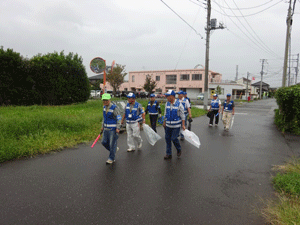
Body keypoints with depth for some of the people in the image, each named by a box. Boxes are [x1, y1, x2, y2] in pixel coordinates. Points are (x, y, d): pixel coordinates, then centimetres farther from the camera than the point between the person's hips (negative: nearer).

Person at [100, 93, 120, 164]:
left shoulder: (114, 108, -14)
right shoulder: (104, 107, 8)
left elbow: (118, 118, -11)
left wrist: (118, 128, -15)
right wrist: (102, 126, 20)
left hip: (113, 129, -7)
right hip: (106, 128, 7)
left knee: (112, 144, -2)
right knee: (104, 142, 10)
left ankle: (111, 158, 13)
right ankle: (115, 149, 34)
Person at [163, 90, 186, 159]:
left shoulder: (179, 104, -12)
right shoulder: (167, 104, 3)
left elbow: (182, 116, -8)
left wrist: (183, 125, -10)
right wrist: (164, 122, 17)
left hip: (176, 126, -5)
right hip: (168, 125, 5)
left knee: (174, 138, -7)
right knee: (167, 138, 6)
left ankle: (179, 150, 22)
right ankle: (169, 154, 18)